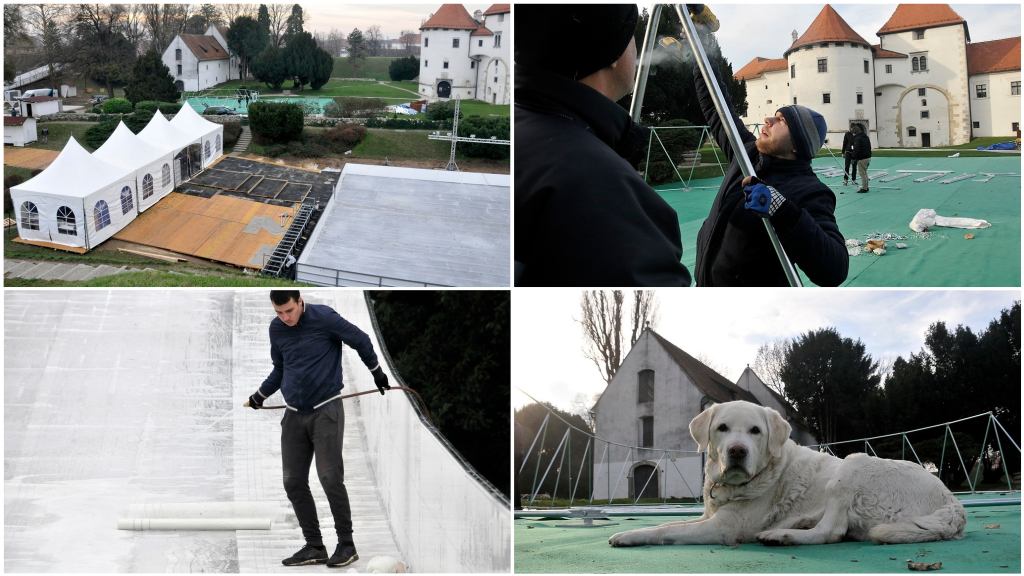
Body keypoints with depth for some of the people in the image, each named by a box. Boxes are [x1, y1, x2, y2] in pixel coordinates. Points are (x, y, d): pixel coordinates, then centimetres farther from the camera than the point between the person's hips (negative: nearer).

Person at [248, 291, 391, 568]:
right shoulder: (276, 329, 5)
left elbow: (360, 341, 0)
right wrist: (260, 395, 23)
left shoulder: (324, 317, -12)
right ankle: (314, 547, 11)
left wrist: (377, 373, 11)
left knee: (330, 478, -10)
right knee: (293, 482, 2)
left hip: (326, 410, -5)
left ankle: (346, 544, 3)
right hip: (294, 415, 6)